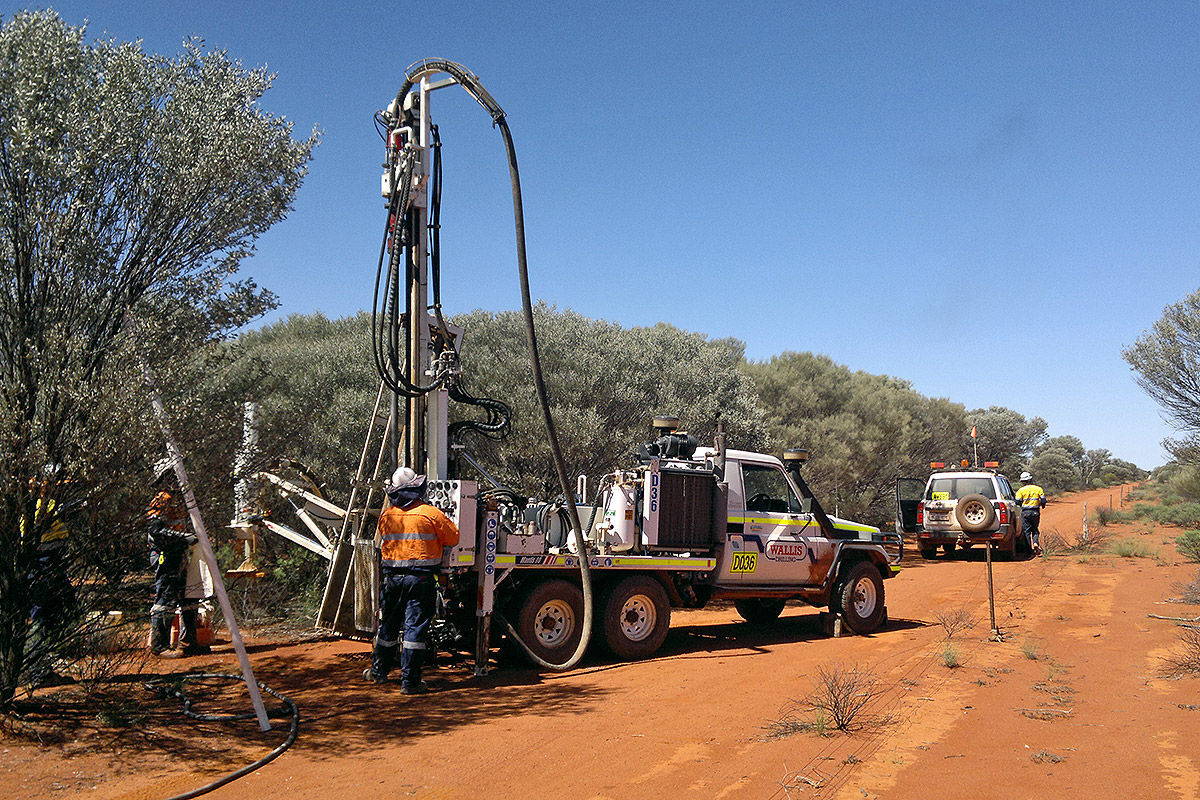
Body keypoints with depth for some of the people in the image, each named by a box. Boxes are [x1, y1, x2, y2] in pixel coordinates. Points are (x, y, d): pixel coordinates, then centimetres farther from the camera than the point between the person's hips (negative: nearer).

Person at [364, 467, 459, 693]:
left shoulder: (386, 516, 3)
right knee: (415, 627, -1)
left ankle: (379, 671, 32)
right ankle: (410, 681, 1)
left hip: (391, 578, 4)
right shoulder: (431, 514, -9)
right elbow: (453, 538, 0)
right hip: (421, 578, -4)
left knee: (387, 625, 17)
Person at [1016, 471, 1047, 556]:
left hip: (1025, 512, -2)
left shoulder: (1021, 490, -2)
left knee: (1027, 531, 4)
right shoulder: (1038, 489, 4)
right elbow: (1043, 500, 4)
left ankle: (1030, 548, 2)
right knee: (1035, 530, 13)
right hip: (1035, 512, 2)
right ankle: (1035, 543, -13)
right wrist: (1042, 505, 26)